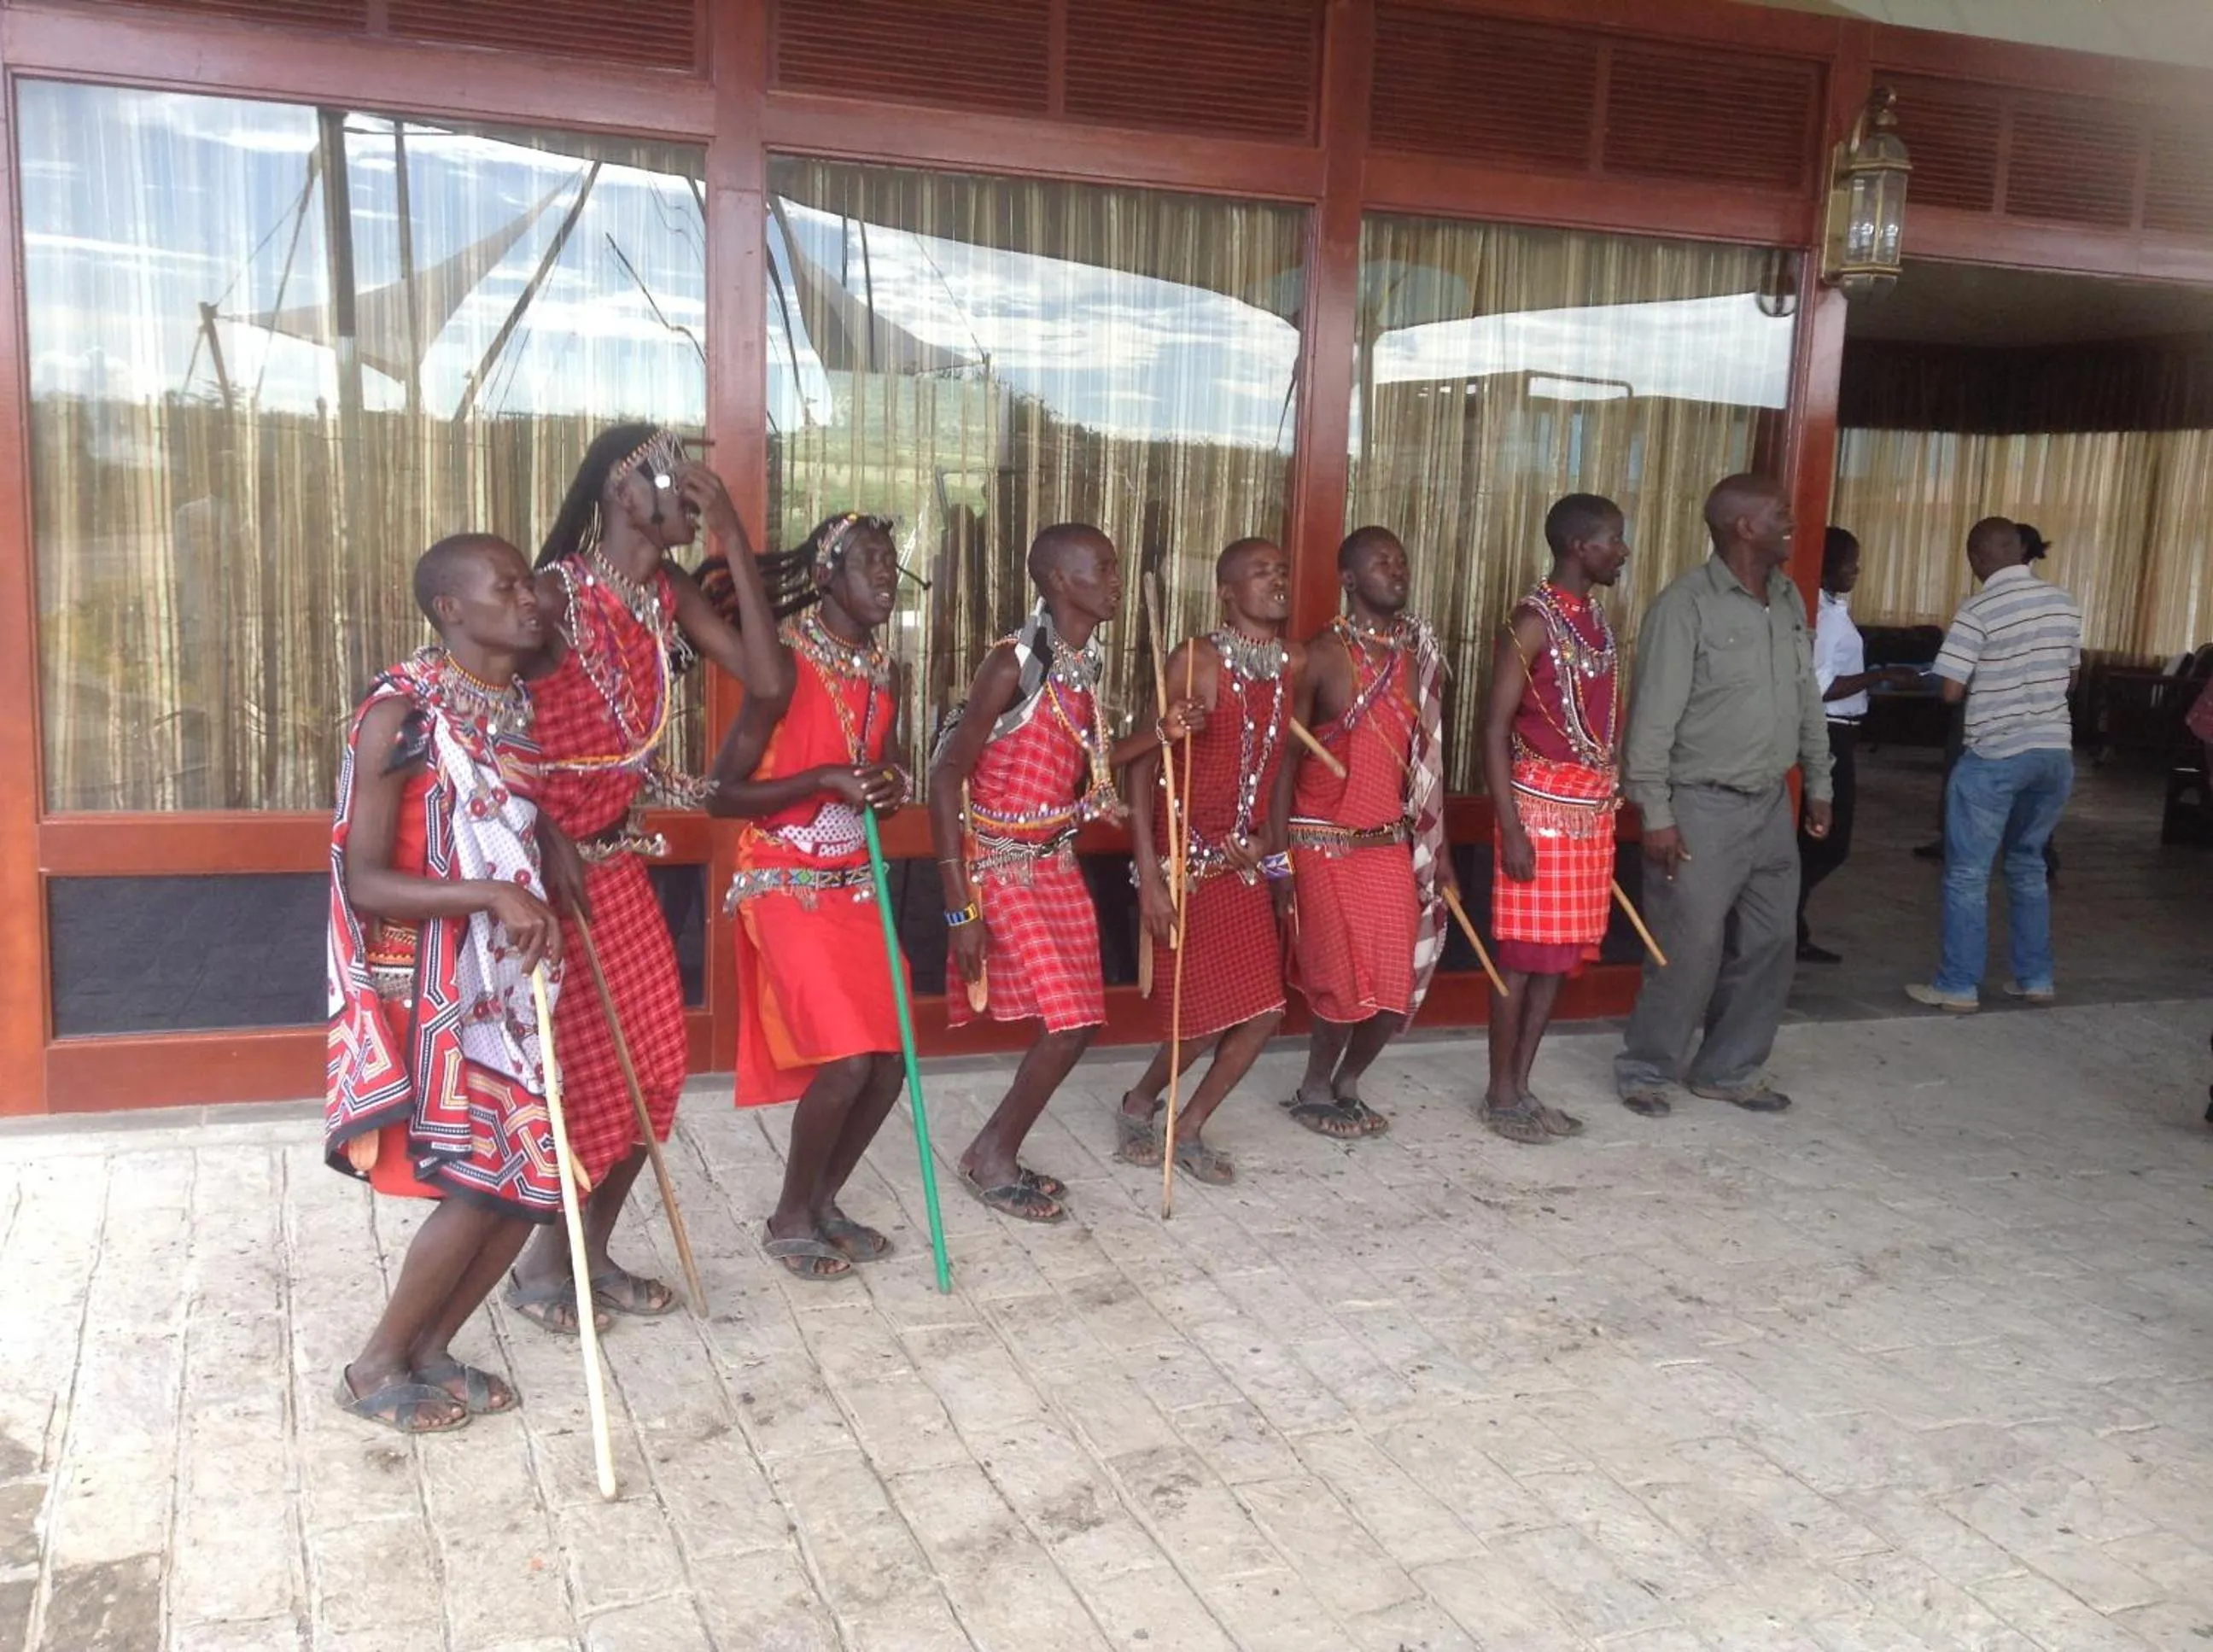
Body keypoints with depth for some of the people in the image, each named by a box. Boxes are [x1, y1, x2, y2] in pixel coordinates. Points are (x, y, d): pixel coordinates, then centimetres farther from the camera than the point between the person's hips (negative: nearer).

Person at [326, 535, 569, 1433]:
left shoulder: (518, 703, 8)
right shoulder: (401, 710, -15)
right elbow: (364, 883, -19)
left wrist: (542, 898, 5)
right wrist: (493, 894, -29)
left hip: (507, 980, 8)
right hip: (429, 984, -7)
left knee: (531, 1176, 4)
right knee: (484, 1179, -10)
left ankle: (428, 1351, 23)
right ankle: (374, 1369, 11)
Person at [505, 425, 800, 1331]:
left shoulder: (673, 595, 5)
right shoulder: (558, 592, -16)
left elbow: (769, 683, -7)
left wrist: (735, 541, -9)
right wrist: (546, 841, -22)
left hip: (619, 860, 7)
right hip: (553, 866, -7)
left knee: (650, 1065, 9)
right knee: (580, 1070, -1)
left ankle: (593, 1252, 26)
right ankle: (542, 1265, 20)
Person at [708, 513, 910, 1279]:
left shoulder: (884, 670, 7)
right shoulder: (787, 659, -15)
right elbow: (722, 794, -16)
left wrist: (891, 785, -1)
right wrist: (825, 780, -24)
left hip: (856, 885, 7)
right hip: (785, 886, -7)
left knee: (888, 1063, 4)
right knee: (846, 1061, -14)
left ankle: (823, 1202, 25)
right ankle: (790, 1218, 9)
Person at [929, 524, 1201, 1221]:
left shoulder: (1087, 661, 5)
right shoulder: (1015, 663, -19)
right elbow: (946, 776, -19)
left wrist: (1162, 733, 4)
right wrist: (961, 909, -21)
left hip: (1058, 865, 8)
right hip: (1002, 869, -8)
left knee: (1077, 1020, 8)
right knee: (1068, 1022, -9)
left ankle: (998, 1155, 24)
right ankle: (991, 1159, 11)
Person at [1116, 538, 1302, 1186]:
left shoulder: (1295, 664, 4)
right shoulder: (1195, 660, -14)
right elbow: (1143, 764, -15)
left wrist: (1272, 841, 14)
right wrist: (1149, 874, -20)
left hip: (1247, 859, 6)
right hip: (1187, 857, -6)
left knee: (1263, 1010, 2)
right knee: (1205, 1016, -2)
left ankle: (1188, 1130, 22)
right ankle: (1138, 1106, 27)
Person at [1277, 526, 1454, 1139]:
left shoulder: (1420, 652, 7)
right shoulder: (1322, 656, -9)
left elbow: (1428, 758, 12)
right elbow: (1286, 758, -9)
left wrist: (1439, 847, 11)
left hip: (1395, 844, 5)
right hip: (1326, 844, -5)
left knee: (1397, 984, 4)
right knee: (1348, 981, -3)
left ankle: (1346, 1087, 27)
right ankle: (1314, 1093, 21)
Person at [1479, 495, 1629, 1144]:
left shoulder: (1595, 617, 12)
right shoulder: (1534, 622, -13)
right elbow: (1495, 730, -15)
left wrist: (1608, 803, 16)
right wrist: (1511, 829, -19)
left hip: (1591, 813, 8)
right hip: (1543, 811, -8)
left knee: (1561, 955, 11)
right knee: (1524, 956, -1)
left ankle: (1522, 1087, 21)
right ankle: (1500, 1096, 10)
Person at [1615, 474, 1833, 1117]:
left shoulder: (1789, 600, 8)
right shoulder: (1684, 606, -15)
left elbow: (1807, 701, 16)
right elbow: (1653, 717, -17)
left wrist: (1818, 785, 16)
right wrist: (1656, 814, -19)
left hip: (1771, 803, 7)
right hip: (1702, 805, -7)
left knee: (1767, 944, 11)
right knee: (1689, 949, -2)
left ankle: (1728, 1069, 26)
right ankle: (1645, 1070, 15)